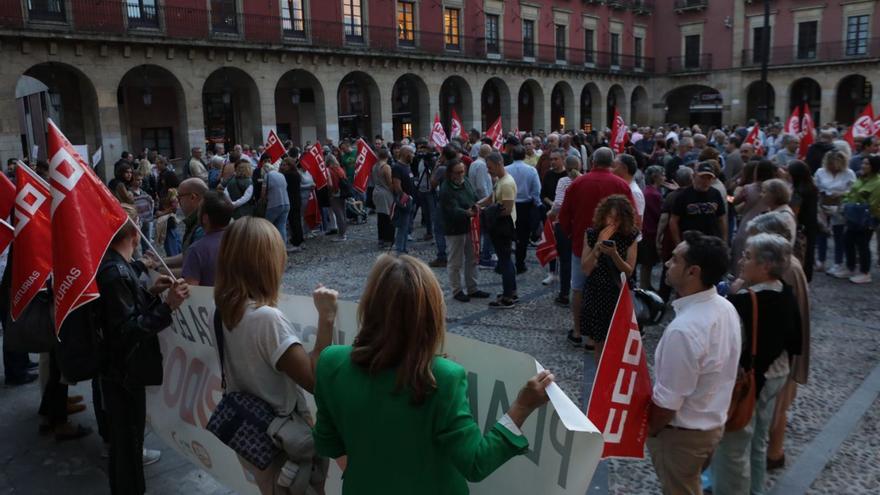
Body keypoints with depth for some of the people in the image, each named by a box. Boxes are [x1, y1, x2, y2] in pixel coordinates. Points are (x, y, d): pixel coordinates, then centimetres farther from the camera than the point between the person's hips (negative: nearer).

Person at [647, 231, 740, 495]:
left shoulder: (684, 329, -36)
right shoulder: (726, 308, -7)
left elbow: (666, 402, -28)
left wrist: (647, 431, -8)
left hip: (682, 434, -7)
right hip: (713, 421, 7)